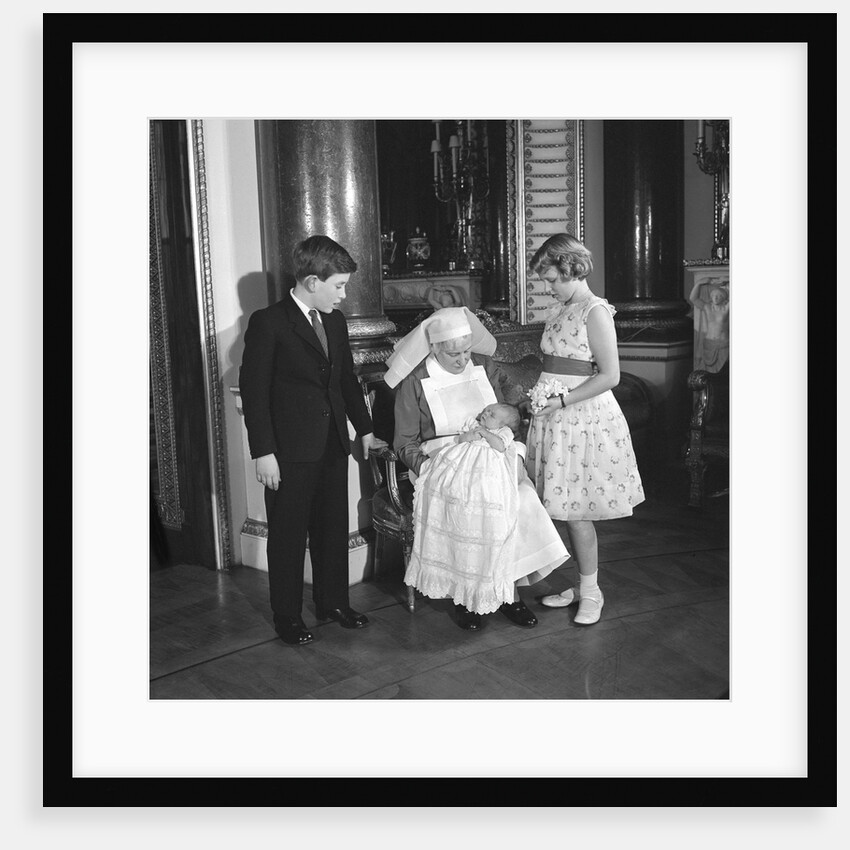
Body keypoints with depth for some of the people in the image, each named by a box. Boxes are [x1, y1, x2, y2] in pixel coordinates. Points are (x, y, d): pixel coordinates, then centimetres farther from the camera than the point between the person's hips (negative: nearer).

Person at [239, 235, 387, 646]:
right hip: (290, 451, -6)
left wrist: (364, 428, 20)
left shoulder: (335, 321, 10)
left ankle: (333, 601, 32)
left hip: (333, 444, 6)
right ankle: (287, 616, 20)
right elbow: (253, 391, -13)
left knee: (333, 528, 16)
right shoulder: (268, 323, -11)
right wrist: (263, 451, -16)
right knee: (288, 534, 6)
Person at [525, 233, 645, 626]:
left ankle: (591, 592, 12)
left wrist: (561, 400, -18)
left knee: (576, 510, -3)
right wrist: (540, 395, 6)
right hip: (557, 417, 8)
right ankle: (581, 585, 23)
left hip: (583, 418, -8)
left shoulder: (595, 312, -12)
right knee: (565, 507, 10)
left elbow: (609, 376, -17)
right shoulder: (558, 310, 13)